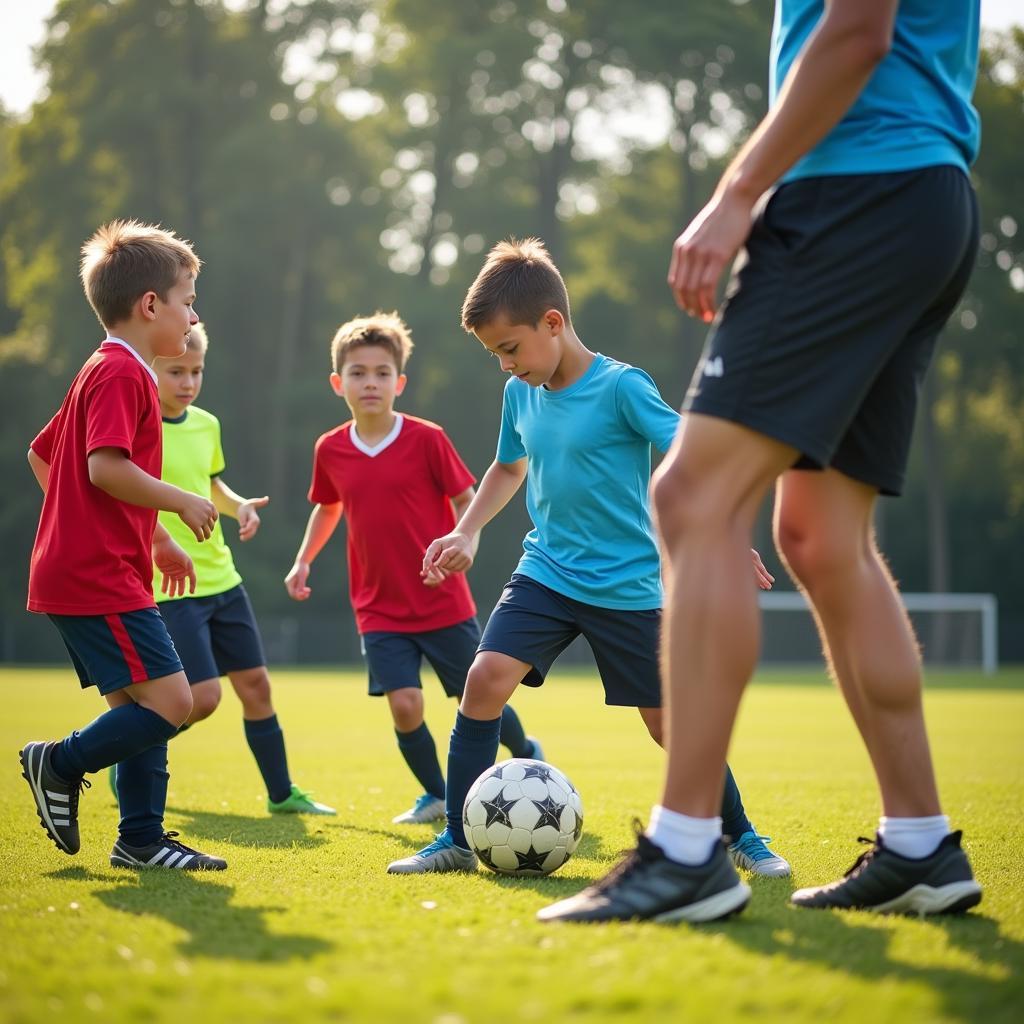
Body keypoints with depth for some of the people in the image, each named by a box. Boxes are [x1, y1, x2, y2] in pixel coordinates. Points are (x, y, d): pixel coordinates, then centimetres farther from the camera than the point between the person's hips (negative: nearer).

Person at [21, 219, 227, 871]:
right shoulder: (122, 374, -11)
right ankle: (62, 764, -1)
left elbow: (42, 457, 27)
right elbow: (106, 466, -25)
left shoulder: (104, 372, 20)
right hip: (100, 578, -11)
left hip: (87, 571, 11)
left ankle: (142, 840, 13)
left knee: (138, 709, 11)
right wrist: (183, 502, -12)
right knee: (171, 701, -14)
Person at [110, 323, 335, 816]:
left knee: (255, 682, 9)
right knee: (202, 696, -13)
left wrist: (238, 505, 4)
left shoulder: (206, 424, 8)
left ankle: (281, 793, 21)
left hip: (220, 577, 7)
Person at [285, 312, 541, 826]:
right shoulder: (330, 450, 1)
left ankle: (528, 754, 39)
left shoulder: (427, 439, -9)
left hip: (444, 603, -2)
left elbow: (467, 503, -4)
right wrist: (302, 562, 13)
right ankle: (435, 794, 15)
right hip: (379, 610, 2)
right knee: (404, 707, -10)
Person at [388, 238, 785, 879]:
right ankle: (458, 842, -6)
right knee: (486, 678, -15)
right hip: (546, 574, 4)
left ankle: (743, 836, 23)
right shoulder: (520, 394, 4)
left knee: (668, 721, 1)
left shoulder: (622, 387, -14)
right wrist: (467, 533, 12)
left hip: (628, 585, -4)